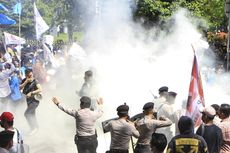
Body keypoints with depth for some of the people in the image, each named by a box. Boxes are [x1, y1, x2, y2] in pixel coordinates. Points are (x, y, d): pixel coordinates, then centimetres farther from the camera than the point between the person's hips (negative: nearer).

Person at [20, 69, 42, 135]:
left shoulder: (35, 81, -18)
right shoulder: (24, 80, 0)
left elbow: (40, 89, -28)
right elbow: (20, 88, -10)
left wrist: (31, 93, -31)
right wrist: (26, 82, -22)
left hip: (35, 100, -7)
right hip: (28, 100, 7)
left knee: (26, 114, -14)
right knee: (32, 114, 19)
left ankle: (33, 128, -4)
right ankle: (36, 127, 36)